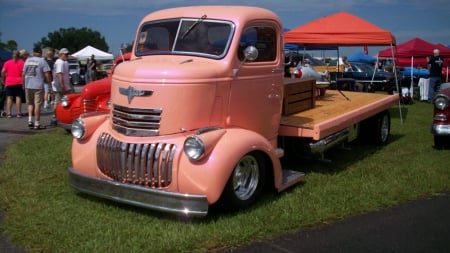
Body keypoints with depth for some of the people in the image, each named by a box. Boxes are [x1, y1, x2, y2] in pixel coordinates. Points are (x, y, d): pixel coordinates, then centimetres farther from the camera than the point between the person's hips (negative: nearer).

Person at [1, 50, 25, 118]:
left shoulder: (7, 62, 7)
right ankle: (19, 113, 0)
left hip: (9, 82, 2)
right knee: (18, 97, 1)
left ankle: (9, 113, 2)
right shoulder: (21, 62, 0)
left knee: (9, 98, 5)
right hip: (19, 83, -2)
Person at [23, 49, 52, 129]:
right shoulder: (42, 61, -5)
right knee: (37, 104, -1)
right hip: (38, 86, -5)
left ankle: (30, 120, 6)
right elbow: (47, 75, -12)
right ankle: (36, 124, 0)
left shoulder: (27, 60, 10)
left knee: (30, 103, 18)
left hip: (28, 86, 5)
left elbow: (23, 74, 13)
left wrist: (24, 84, 21)